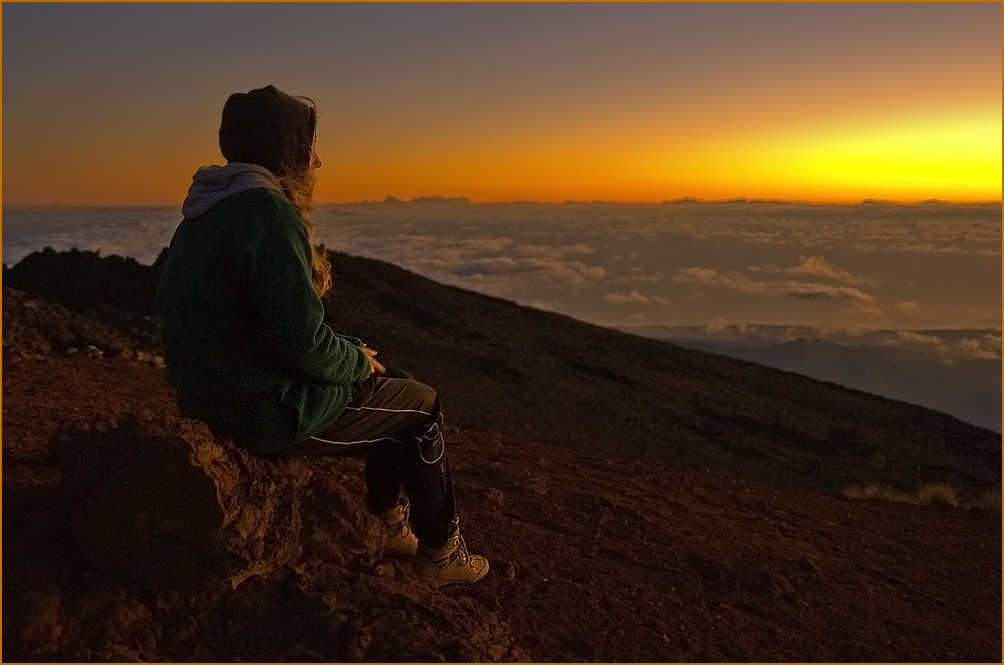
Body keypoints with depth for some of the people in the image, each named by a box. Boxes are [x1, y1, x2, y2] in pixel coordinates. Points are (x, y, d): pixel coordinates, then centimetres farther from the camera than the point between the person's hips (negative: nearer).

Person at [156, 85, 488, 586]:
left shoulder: (209, 210, 10)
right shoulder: (267, 209, -22)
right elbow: (303, 341, -26)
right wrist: (361, 360, -8)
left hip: (221, 395, 10)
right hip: (271, 413, -10)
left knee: (390, 385, 23)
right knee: (421, 405, 8)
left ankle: (388, 524, 32)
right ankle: (440, 552, 22)